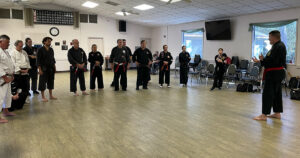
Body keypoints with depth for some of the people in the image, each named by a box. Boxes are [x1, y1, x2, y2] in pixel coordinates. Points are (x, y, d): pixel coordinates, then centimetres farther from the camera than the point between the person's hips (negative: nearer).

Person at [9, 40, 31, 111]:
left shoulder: (24, 52, 16)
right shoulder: (12, 53, -3)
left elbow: (27, 61, 17)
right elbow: (14, 63, -10)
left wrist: (27, 68, 1)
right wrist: (20, 70, -15)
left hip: (25, 73, 6)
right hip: (17, 74, -6)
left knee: (25, 90, 7)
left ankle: (19, 105, 20)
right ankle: (12, 106, 4)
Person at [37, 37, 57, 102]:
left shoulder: (51, 50, 9)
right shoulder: (41, 50, -8)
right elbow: (38, 60, -10)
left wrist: (54, 67, 11)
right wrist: (40, 69, -15)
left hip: (51, 68, 6)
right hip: (44, 69, -6)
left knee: (51, 81, 11)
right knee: (42, 82, 0)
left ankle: (51, 95, 22)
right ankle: (43, 97, 8)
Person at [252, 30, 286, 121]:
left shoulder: (278, 47, -18)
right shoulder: (279, 45, 15)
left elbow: (273, 61, -24)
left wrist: (261, 60, -16)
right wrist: (263, 59, 5)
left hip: (274, 73, -11)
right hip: (278, 73, 11)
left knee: (268, 93, -8)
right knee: (277, 93, 15)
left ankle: (264, 115, -5)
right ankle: (277, 113, 24)